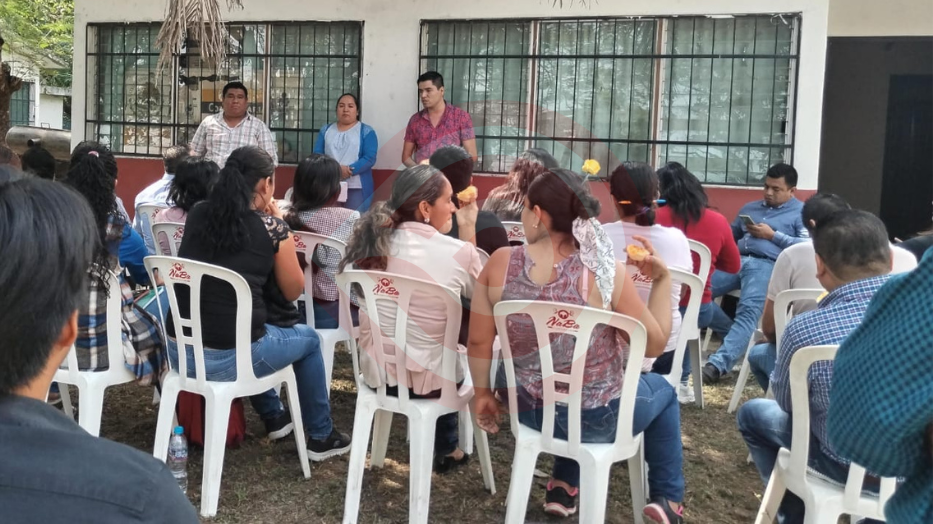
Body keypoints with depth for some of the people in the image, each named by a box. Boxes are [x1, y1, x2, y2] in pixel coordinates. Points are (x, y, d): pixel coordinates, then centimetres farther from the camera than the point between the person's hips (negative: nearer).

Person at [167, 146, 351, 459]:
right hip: (229, 357, -5)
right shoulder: (271, 227, -9)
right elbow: (293, 291, 5)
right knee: (309, 339, 23)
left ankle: (274, 417, 51)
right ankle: (321, 438, 33)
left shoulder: (197, 215, 5)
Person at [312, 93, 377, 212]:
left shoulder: (366, 132, 6)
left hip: (356, 188, -3)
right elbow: (317, 155, 6)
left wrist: (350, 170, -20)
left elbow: (370, 158, -4)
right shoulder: (326, 130, 16)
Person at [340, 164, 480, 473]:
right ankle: (446, 448, 42)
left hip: (375, 371, 4)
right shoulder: (458, 252, -17)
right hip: (426, 379, -4)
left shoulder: (372, 240, -5)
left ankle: (443, 447, 44)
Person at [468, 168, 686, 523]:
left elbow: (479, 341, -6)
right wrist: (663, 279, -3)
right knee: (662, 390, 30)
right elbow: (654, 345, -11)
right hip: (601, 417, -3)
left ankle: (563, 487, 42)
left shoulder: (500, 264, -14)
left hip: (533, 412, 3)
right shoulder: (605, 271, -20)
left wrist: (482, 392, 10)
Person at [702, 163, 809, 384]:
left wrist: (772, 235, -7)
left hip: (767, 265, -6)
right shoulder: (750, 207, 30)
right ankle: (735, 334, 0)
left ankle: (719, 363, -45)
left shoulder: (801, 212, 11)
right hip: (736, 261, 6)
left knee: (749, 309, -33)